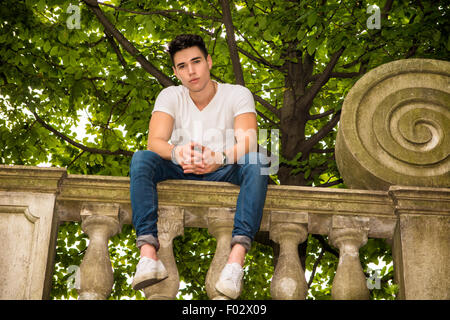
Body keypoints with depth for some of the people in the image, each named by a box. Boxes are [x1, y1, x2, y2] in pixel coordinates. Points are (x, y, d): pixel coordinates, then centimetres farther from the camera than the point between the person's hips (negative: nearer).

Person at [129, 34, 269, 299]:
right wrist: (177, 152, -39)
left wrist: (220, 158, -42)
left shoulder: (238, 95, -4)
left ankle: (237, 257, -48)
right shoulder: (170, 96, 1)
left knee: (258, 162, -33)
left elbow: (248, 143, -20)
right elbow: (155, 141, -15)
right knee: (141, 159, -26)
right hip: (181, 173, 2)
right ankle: (149, 253, -41)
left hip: (225, 173, -1)